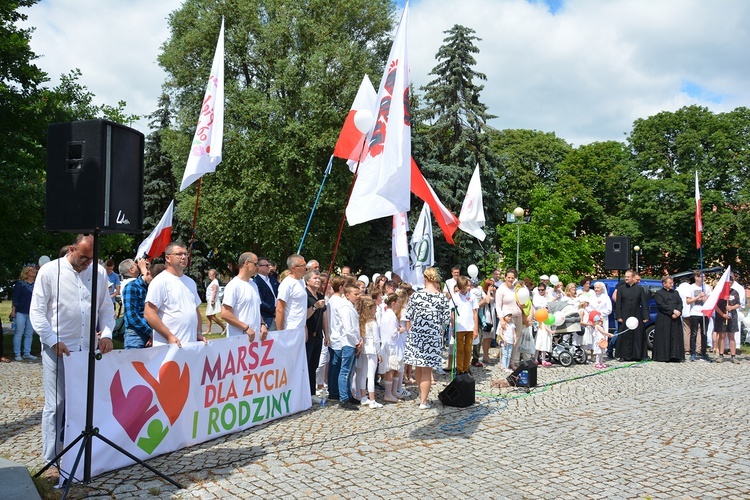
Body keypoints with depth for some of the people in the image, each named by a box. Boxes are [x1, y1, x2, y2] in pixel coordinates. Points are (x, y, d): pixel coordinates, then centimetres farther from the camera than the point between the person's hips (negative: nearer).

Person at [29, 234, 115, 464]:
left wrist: (107, 333, -3)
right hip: (57, 350, -3)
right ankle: (51, 459, 15)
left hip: (88, 349, 3)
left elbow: (106, 307, 12)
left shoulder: (99, 272, 5)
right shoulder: (49, 271, -4)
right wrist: (54, 341, -11)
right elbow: (37, 311, -3)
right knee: (56, 405, 3)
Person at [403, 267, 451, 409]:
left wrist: (409, 331, 12)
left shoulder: (416, 295, -6)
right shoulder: (442, 298, -6)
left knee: (418, 367, 19)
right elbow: (446, 319, -4)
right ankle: (423, 401, 12)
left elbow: (408, 317, -2)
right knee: (427, 370, 6)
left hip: (416, 335, 1)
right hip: (433, 336, -1)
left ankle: (421, 394, 36)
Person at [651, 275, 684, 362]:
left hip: (675, 319, 5)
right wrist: (673, 311, -17)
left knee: (675, 338, 2)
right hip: (664, 319, -5)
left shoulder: (675, 292, 18)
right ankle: (662, 356, -1)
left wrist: (678, 312, -10)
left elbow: (680, 303, 9)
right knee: (664, 338, -5)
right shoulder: (658, 293, 0)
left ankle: (674, 356, 5)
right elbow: (661, 305, -11)